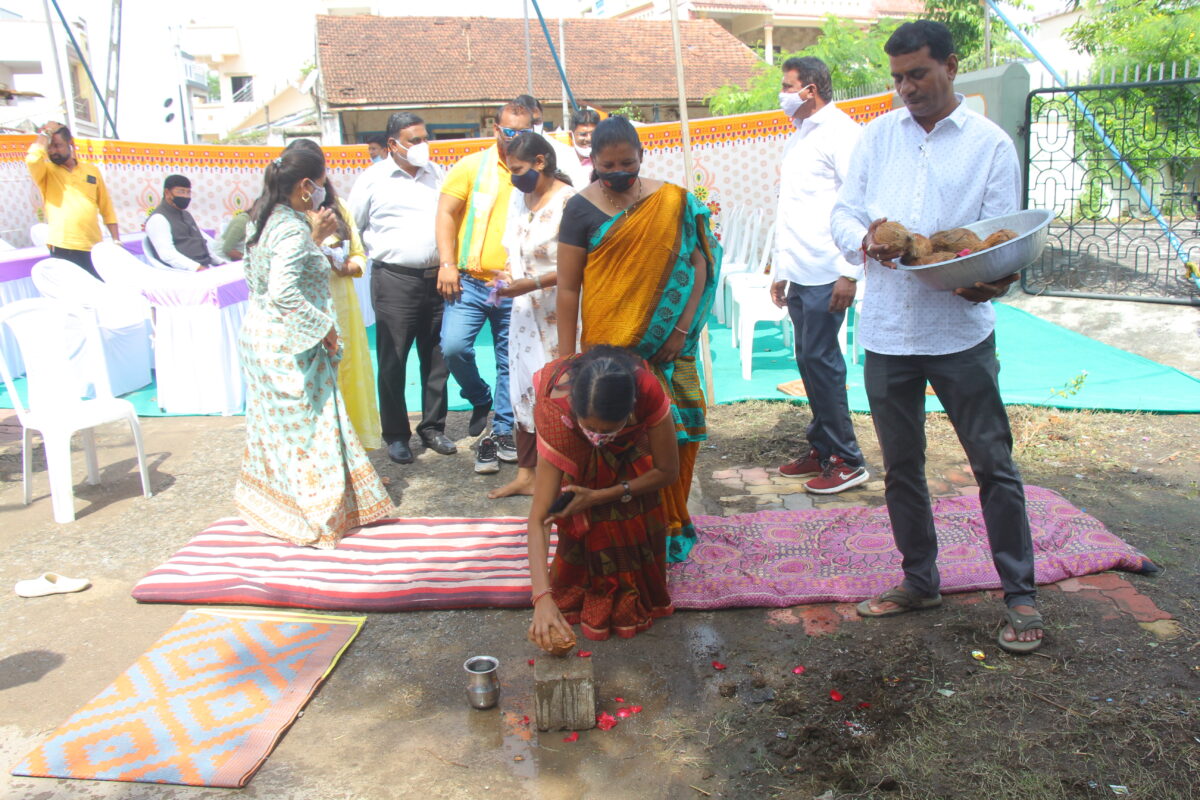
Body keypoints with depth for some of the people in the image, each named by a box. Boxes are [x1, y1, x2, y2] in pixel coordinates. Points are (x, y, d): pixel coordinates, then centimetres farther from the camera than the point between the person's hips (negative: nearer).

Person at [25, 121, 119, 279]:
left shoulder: (91, 170, 14)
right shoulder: (46, 171, 7)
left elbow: (107, 208, 15)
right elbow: (32, 159, -18)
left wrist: (116, 241, 8)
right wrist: (45, 133, -3)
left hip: (94, 248, 3)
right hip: (63, 249, -2)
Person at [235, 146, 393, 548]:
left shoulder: (270, 221, 8)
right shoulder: (293, 230, -21)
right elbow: (284, 292, -30)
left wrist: (315, 237, 11)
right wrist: (322, 327, -19)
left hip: (262, 334, 10)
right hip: (289, 344, -9)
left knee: (276, 423, 20)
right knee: (304, 426, 2)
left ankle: (273, 503, 33)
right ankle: (312, 518, 14)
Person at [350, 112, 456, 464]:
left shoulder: (436, 174, 11)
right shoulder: (373, 179, 0)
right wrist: (379, 251, -2)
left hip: (436, 279, 4)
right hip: (395, 282, -3)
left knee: (437, 359, 9)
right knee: (392, 362, 1)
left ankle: (433, 427, 22)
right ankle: (396, 435, 13)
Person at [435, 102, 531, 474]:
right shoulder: (472, 165, 3)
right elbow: (446, 212, 2)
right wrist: (447, 264, -8)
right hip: (470, 280, -1)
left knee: (510, 363, 7)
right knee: (454, 346, -17)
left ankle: (501, 432, 22)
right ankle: (481, 399, 12)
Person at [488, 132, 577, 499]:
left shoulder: (568, 201, -15)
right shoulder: (518, 197, 9)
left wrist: (531, 283, -22)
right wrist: (507, 276, 0)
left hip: (558, 313, -7)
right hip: (525, 311, 7)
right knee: (523, 390, 11)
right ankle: (525, 474, 23)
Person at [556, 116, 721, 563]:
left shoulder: (673, 203, 3)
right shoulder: (582, 209, -1)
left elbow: (697, 265, 3)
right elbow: (567, 287, -2)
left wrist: (682, 328, -7)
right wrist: (566, 357, -4)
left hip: (666, 346, 2)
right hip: (608, 347, -1)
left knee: (674, 433, 5)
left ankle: (669, 526, 24)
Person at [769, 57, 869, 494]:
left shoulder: (839, 132, -8)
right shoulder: (797, 138, 21)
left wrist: (850, 272, -20)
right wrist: (781, 270, 21)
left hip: (826, 273, -9)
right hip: (799, 274, 9)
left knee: (820, 359, -7)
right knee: (808, 360, 11)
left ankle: (847, 461, 3)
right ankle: (822, 449, 21)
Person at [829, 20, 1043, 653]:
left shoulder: (991, 144, 0)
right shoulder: (878, 135, 9)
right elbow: (843, 211, 7)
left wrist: (988, 282, -25)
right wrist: (864, 240, -17)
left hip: (960, 329, -3)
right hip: (887, 329, 3)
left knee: (993, 462, 3)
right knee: (902, 464, 13)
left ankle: (1021, 596, 17)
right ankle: (919, 581, 30)